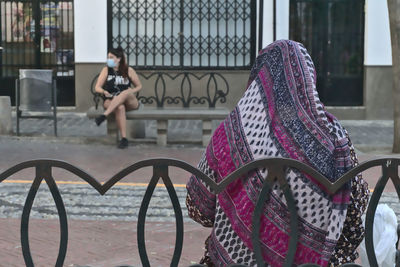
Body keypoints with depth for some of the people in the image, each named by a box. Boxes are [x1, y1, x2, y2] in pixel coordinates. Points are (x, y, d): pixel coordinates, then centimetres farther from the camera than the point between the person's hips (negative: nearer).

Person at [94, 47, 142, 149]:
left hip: (130, 102, 0)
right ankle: (124, 139, -40)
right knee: (120, 108, -37)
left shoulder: (129, 70, 5)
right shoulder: (106, 70, 7)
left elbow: (139, 86, 12)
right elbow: (97, 87, 5)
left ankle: (104, 115, -48)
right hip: (110, 101, 0)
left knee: (126, 92, -37)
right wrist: (104, 92, -18)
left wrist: (131, 92, -10)